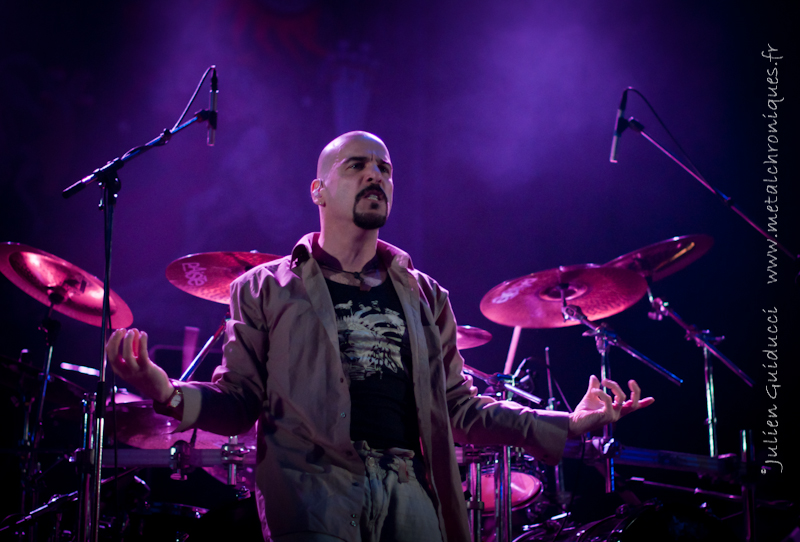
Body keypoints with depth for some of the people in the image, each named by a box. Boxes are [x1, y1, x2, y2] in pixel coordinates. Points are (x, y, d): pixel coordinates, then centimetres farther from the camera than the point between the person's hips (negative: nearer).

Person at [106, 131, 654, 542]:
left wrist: (567, 424, 11)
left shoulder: (425, 297, 20)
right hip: (314, 486, -3)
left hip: (409, 492, 3)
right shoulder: (266, 289, 11)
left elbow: (460, 408, 20)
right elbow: (238, 403, 7)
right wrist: (168, 393, -14)